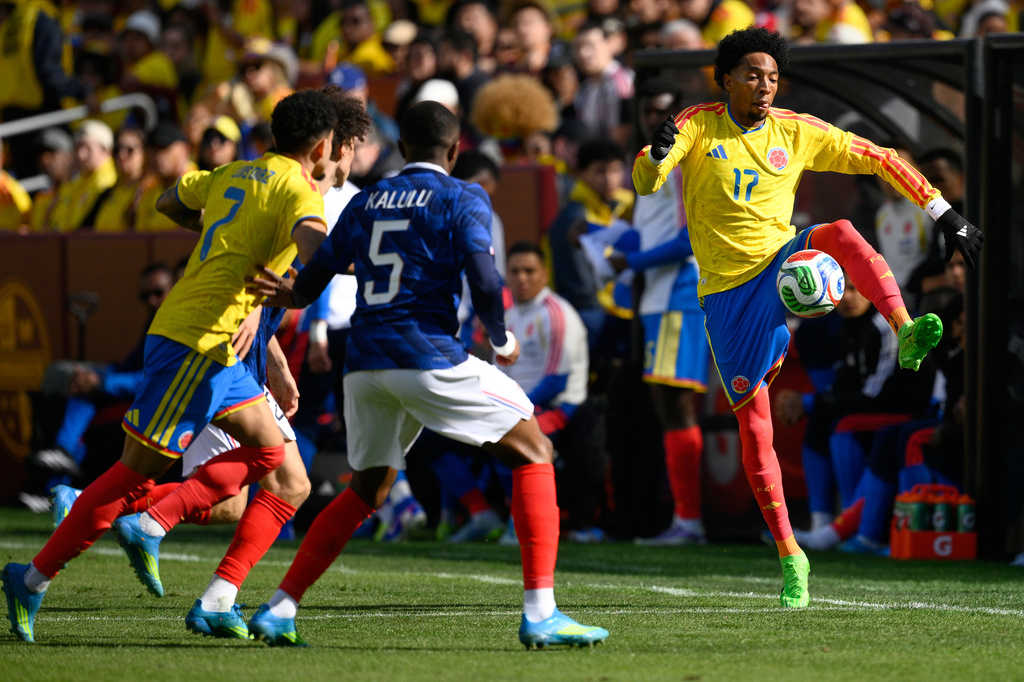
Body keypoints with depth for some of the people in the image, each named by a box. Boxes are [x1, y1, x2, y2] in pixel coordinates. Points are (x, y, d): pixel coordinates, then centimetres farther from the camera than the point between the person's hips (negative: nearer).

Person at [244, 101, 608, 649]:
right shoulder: (462, 199, 2)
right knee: (533, 453, 5)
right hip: (429, 355, -6)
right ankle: (540, 613, -7)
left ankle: (279, 609, 14)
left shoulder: (364, 203, 17)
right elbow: (484, 281, -10)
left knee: (366, 490, 23)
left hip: (364, 364, 6)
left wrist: (288, 294, 39)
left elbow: (311, 282, 17)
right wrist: (502, 342, 6)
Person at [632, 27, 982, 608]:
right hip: (727, 292, 0)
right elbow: (645, 183, -15)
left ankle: (906, 334, -49)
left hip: (782, 264, 0)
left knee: (840, 233, -32)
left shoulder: (796, 133, 1)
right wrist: (656, 155, -39)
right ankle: (789, 553, 9)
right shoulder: (697, 125, -3)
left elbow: (879, 160, 5)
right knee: (754, 423, -1)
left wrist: (946, 216, 1)